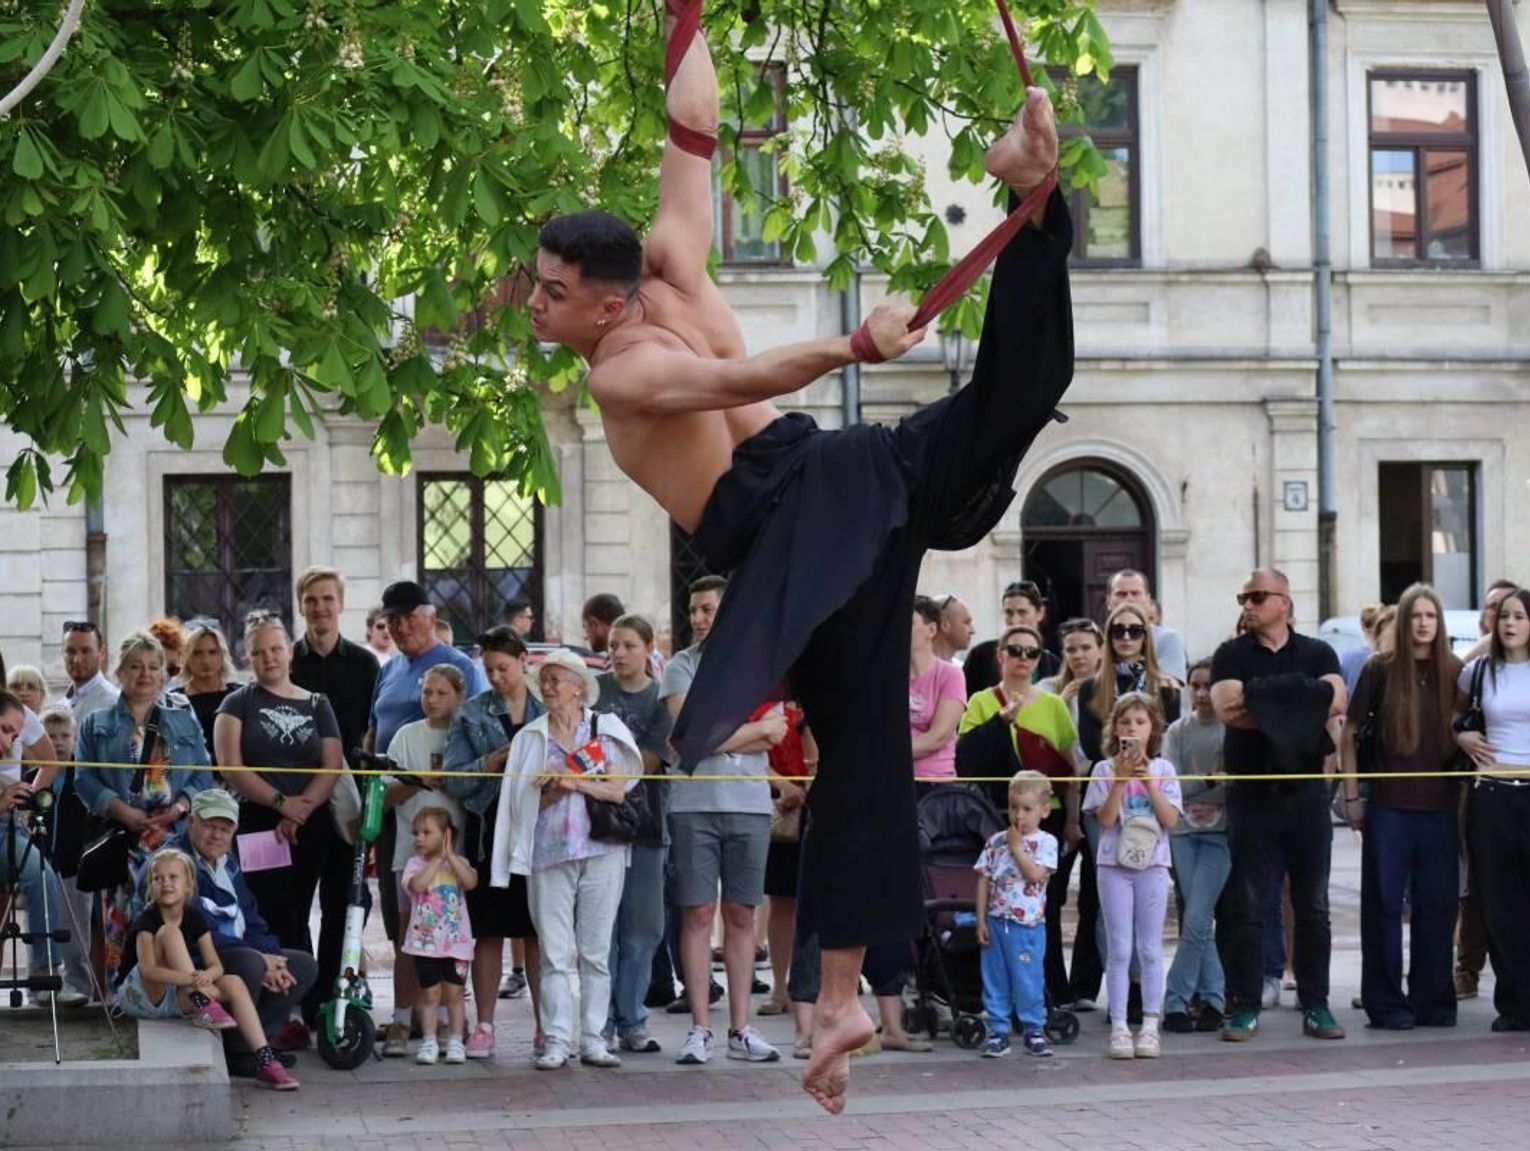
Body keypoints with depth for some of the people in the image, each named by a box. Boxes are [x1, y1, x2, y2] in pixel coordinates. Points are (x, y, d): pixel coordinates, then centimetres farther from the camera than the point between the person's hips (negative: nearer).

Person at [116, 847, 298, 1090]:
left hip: (177, 996, 6)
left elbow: (216, 966, -4)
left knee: (234, 983, -16)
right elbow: (148, 970, -28)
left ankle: (265, 1061, -23)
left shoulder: (195, 919, 3)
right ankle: (202, 1005, -33)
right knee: (170, 932, -25)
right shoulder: (146, 921, -14)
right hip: (140, 996, -6)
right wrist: (191, 979, -39)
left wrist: (206, 976, -29)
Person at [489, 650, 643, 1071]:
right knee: (555, 952, -4)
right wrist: (553, 791, -9)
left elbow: (618, 790, -1)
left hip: (600, 850, -1)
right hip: (549, 852, 1)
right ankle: (557, 1041, -3)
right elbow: (523, 802, 8)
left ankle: (594, 1040, 4)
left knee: (596, 951, 1)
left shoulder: (606, 729, 8)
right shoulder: (530, 737, 12)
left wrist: (577, 782, -11)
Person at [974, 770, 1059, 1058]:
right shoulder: (996, 842, 9)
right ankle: (998, 1031, 13)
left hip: (1027, 924, -3)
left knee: (1028, 979, 0)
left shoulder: (1045, 842, -1)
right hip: (996, 922, 4)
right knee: (994, 978, 6)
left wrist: (1016, 846, -8)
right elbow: (984, 880, 8)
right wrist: (981, 920, 3)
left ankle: (1034, 1030, 12)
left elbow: (1036, 874, -16)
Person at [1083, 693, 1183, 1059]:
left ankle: (1150, 1026, 8)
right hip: (1114, 865, -1)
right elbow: (1106, 819, -9)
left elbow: (1171, 819, -5)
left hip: (1152, 864, 1)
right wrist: (1121, 779, -15)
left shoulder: (1162, 769, 4)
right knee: (1120, 949, -1)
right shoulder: (1105, 770, 1)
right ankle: (1119, 1028, 2)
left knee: (1150, 949, 4)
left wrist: (1149, 783, -13)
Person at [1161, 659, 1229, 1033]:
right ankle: (1213, 998, 9)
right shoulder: (1178, 731, 7)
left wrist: (1210, 801, -12)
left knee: (1196, 921, -10)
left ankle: (1176, 1002, -5)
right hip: (1183, 831, 3)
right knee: (1200, 921, 3)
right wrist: (1210, 780, -11)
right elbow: (1170, 783, -1)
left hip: (1220, 833, -3)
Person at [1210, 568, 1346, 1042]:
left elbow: (1337, 700, -10)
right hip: (1252, 793, -1)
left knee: (1313, 907, 5)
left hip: (1307, 792, 1)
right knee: (1246, 906, -1)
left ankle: (1316, 1006, 10)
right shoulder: (1231, 655, 6)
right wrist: (1305, 708, -11)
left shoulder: (1317, 653, 9)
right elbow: (1225, 708, -13)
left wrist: (1263, 702, -13)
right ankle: (1244, 1007, 3)